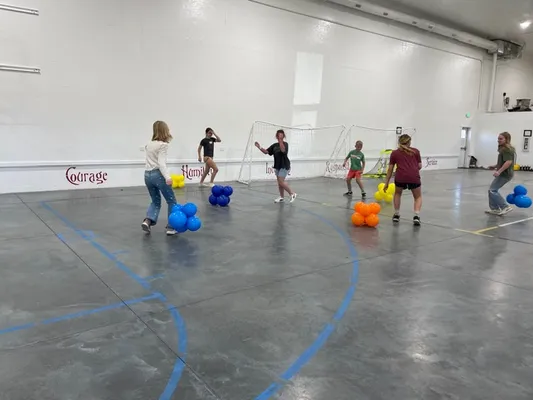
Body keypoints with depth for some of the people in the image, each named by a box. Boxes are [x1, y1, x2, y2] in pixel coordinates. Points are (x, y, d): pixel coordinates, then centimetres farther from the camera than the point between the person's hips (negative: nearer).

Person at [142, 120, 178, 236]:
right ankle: (171, 227, 6)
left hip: (147, 175, 7)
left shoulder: (148, 145, 13)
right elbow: (161, 163, -18)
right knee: (172, 201, 7)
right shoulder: (163, 145, -8)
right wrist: (167, 177, -28)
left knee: (156, 201, 20)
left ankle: (148, 221, -3)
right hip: (158, 174, -7)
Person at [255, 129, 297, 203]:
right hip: (277, 166, 7)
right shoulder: (274, 145, 8)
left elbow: (283, 150, -32)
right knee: (279, 182, 11)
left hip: (284, 166, -7)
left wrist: (280, 140, -38)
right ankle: (282, 197, 21)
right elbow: (266, 151, 5)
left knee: (281, 181, -14)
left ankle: (292, 194, 0)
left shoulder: (285, 144, -10)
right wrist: (260, 147, -10)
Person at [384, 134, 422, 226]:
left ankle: (396, 215, 28)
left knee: (397, 193, 31)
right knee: (418, 197, 22)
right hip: (414, 177, 0)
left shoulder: (394, 153, 15)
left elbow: (390, 169, 15)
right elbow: (420, 166, 16)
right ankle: (416, 216, 0)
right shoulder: (416, 151, 16)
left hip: (400, 177, 0)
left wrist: (386, 183, 20)